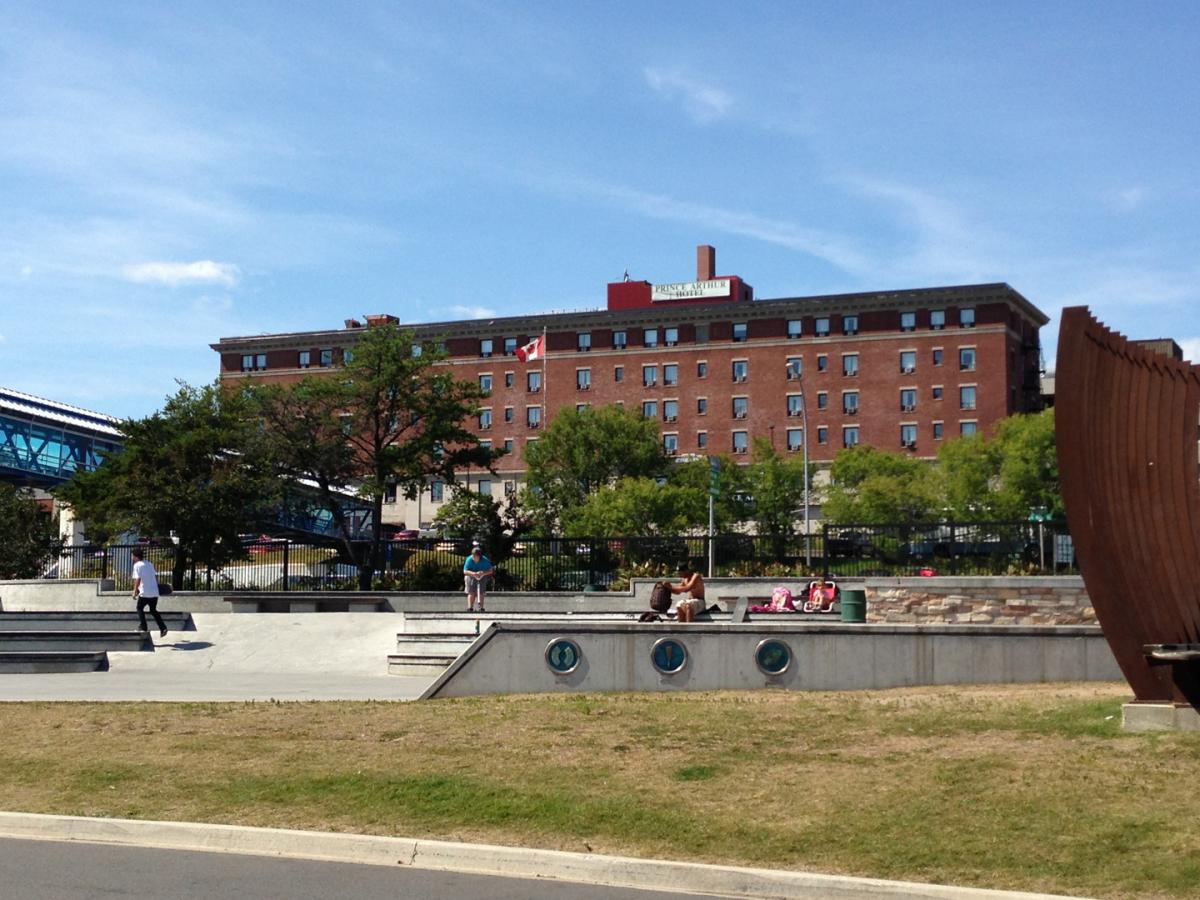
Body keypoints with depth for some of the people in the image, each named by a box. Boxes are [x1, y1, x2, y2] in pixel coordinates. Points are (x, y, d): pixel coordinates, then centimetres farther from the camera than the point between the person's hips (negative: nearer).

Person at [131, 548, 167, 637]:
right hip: (155, 592, 6)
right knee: (153, 610, 17)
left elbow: (137, 579, -16)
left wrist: (135, 591, -10)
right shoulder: (150, 564, 14)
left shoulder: (137, 565, -7)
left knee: (140, 608, 15)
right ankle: (163, 628, 5)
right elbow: (156, 576, 16)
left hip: (145, 593, -6)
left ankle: (143, 627, 9)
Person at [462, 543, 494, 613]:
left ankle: (481, 608, -6)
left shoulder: (485, 560, -20)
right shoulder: (469, 560, -20)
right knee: (471, 593, -8)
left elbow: (490, 571, -15)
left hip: (482, 577, 0)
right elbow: (465, 571, -22)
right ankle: (470, 607, -6)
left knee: (480, 592, -10)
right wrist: (473, 573, -40)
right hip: (471, 577, 0)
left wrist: (483, 573, -34)